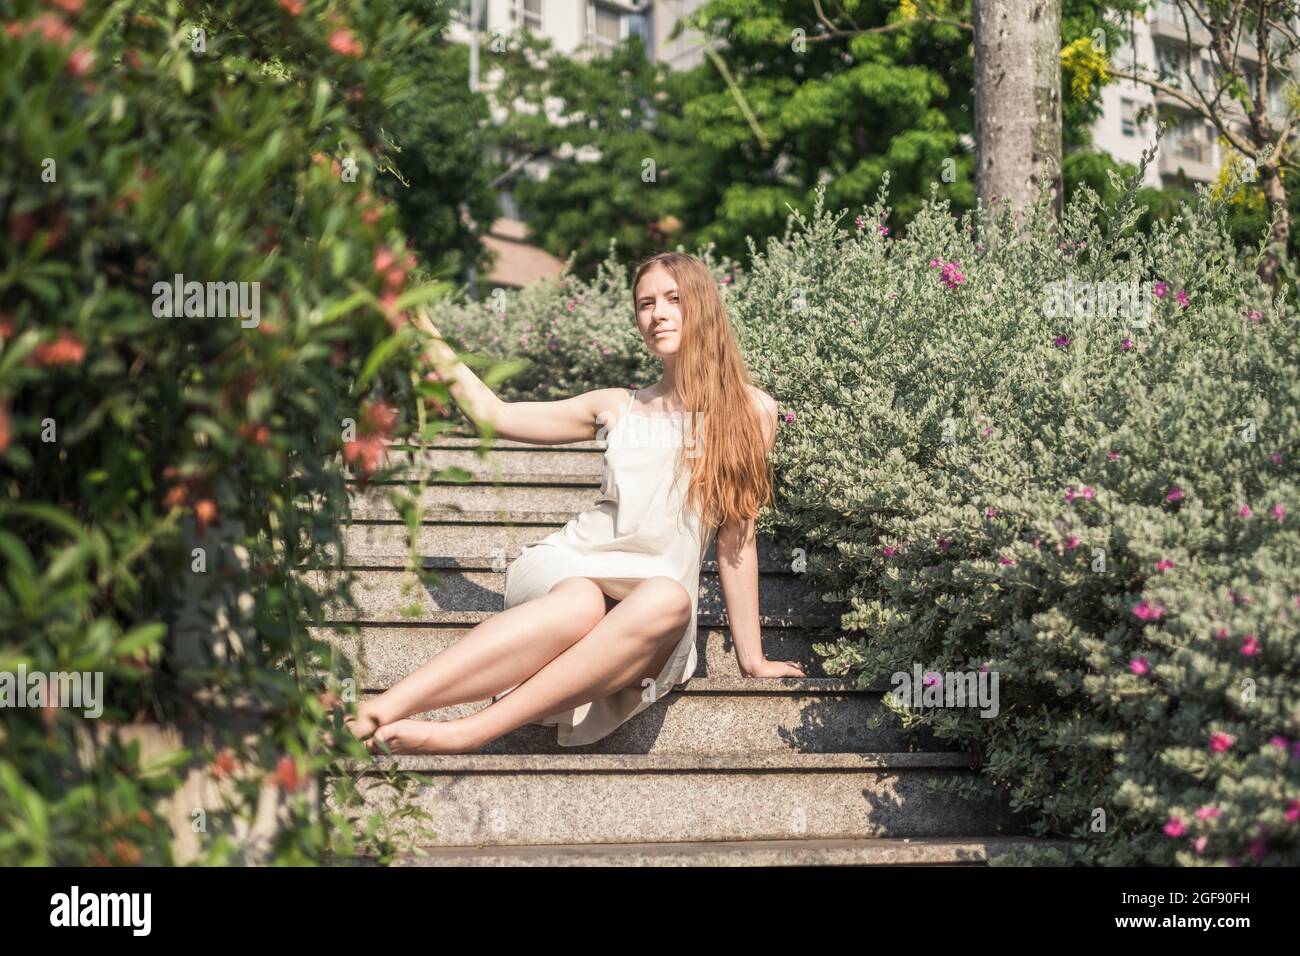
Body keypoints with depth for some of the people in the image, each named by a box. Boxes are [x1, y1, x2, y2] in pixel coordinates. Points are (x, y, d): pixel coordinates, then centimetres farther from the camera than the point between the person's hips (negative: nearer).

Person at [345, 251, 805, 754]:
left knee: (669, 599, -39)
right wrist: (424, 333, 25)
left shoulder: (750, 410, 9)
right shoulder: (619, 407, 15)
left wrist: (751, 657, 7)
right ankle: (381, 710, -53)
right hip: (573, 566, 1)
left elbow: (735, 536, 10)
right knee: (580, 603, -38)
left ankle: (467, 732, -46)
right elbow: (493, 413, 23)